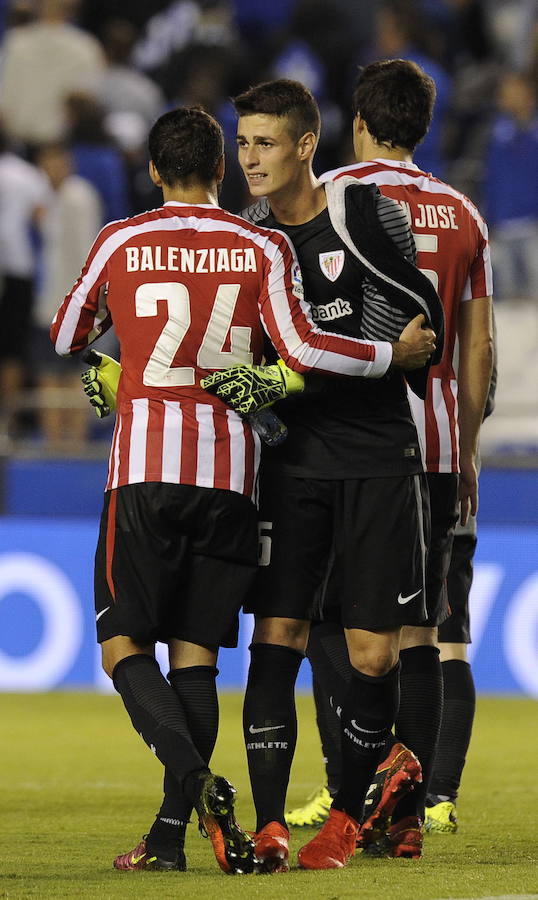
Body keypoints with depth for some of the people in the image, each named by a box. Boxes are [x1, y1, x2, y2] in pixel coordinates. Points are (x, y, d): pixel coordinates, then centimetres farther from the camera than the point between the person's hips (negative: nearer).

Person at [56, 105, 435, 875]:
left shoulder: (121, 244, 4)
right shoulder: (263, 248, 4)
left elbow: (65, 341, 17)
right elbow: (300, 349, -7)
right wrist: (395, 355, 6)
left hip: (146, 465, -2)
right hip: (232, 468, 2)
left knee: (124, 640, 2)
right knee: (196, 649, 6)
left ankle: (193, 778, -24)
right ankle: (172, 834, 2)